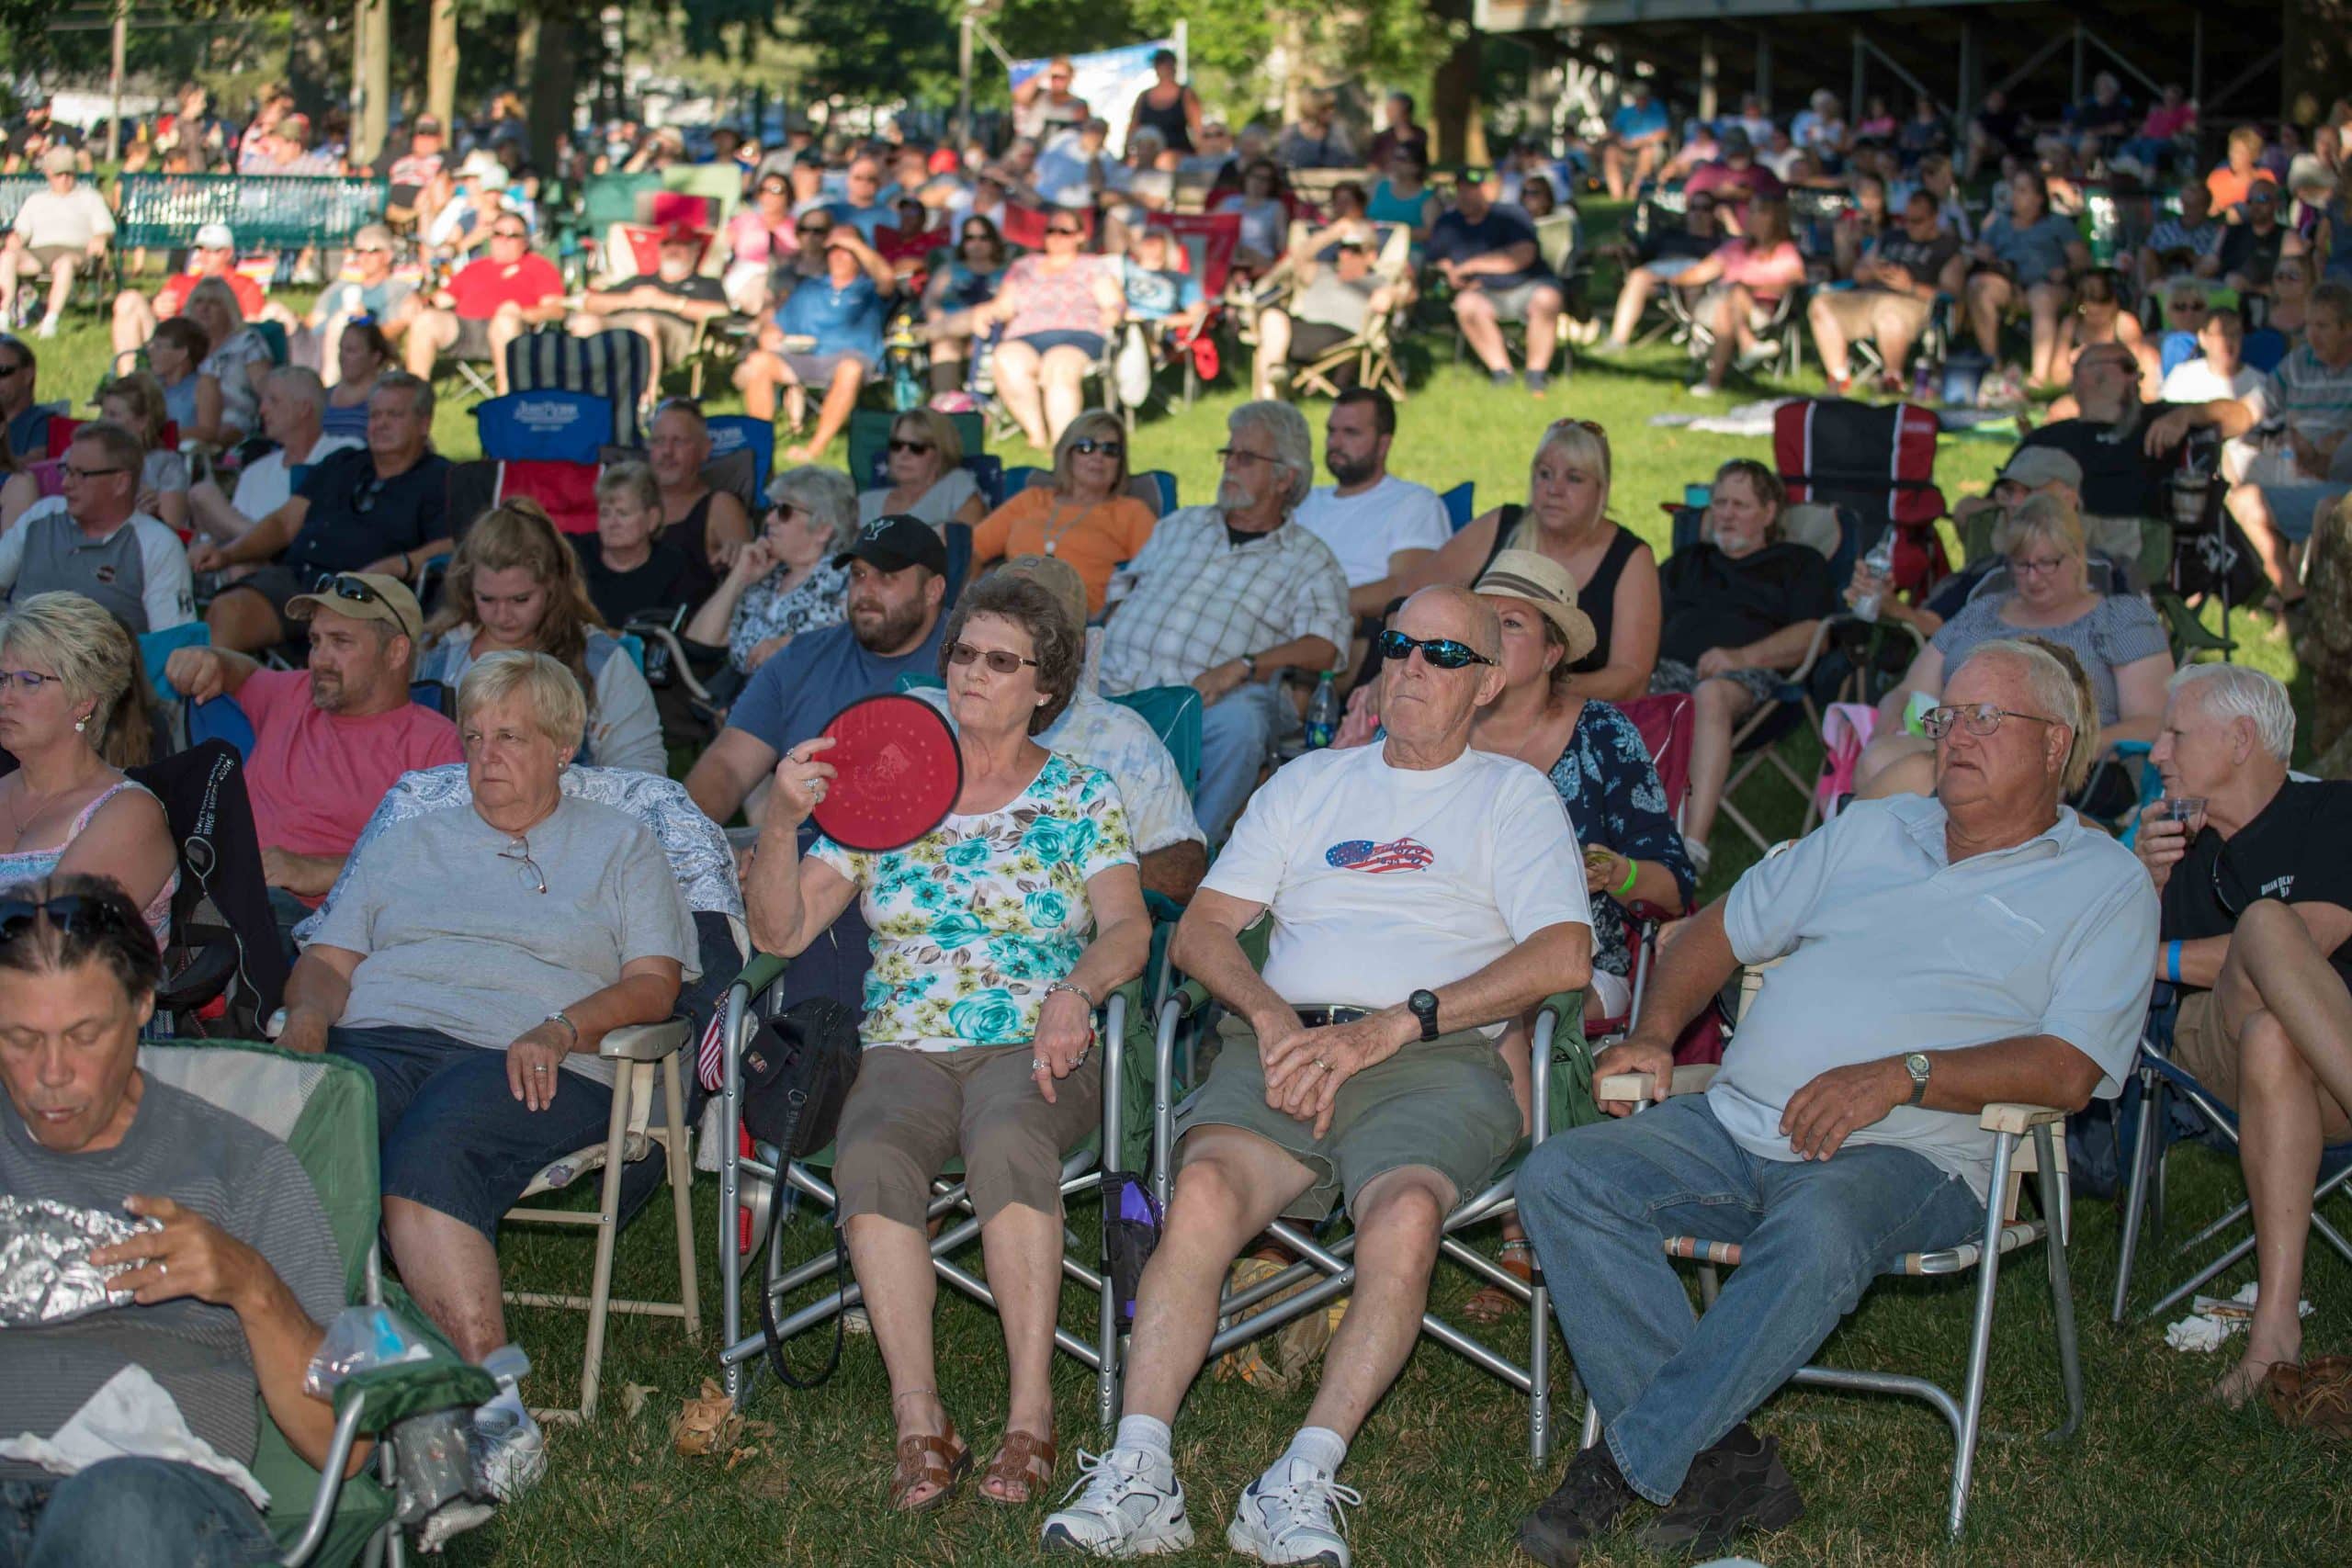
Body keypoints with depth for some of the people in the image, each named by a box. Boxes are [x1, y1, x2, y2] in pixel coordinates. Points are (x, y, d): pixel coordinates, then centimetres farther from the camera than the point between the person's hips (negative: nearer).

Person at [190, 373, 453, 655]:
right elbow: (284, 522, 25)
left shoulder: (438, 479, 11)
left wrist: (397, 566, -23)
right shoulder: (341, 465, 30)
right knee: (225, 611, -24)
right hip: (291, 576, 6)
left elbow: (450, 548, -5)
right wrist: (226, 553, 8)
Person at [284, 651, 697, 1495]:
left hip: (523, 1062, -3)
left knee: (429, 1150, -38)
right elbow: (327, 959, 23)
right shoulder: (406, 843, 33)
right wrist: (307, 1018, -1)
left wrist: (558, 1029, -9)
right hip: (377, 1039, 3)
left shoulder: (620, 845, 23)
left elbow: (654, 982, 10)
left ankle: (493, 1407, -41)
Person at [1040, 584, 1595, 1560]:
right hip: (1281, 1043, 2)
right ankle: (1138, 1472, -33)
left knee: (1405, 1216, -35)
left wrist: (1393, 1025, -9)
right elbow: (1200, 932, 18)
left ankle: (1303, 1481, -34)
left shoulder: (1513, 795, 17)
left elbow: (1564, 957, 0)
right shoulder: (1308, 784, 27)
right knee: (1204, 1191, -30)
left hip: (1435, 1056, -2)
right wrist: (1271, 1017, -4)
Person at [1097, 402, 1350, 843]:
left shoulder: (1309, 559, 14)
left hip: (1207, 701, -3)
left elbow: (1324, 648, -1)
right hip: (1121, 685, 3)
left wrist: (1241, 667, -16)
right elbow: (1125, 587, 32)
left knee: (1239, 722, -39)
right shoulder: (1181, 525, 30)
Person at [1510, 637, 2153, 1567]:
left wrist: (1904, 1075, -19)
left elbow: (2069, 1071, -6)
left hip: (1904, 1155, -5)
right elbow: (1723, 931, 29)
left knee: (1818, 1233, -40)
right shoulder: (1871, 833, 25)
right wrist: (1654, 1033, 9)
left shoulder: (2102, 884, 8)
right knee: (1560, 1178, -20)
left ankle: (1627, 1463, -27)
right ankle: (1722, 1466, -25)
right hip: (1733, 1128, 5)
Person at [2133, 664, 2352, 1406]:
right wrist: (2146, 882, -5)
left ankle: (2276, 1318, -46)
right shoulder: (2176, 834, 21)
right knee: (2263, 922, -30)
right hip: (2211, 1053, 3)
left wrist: (2155, 957, -7)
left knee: (2270, 1042, -39)